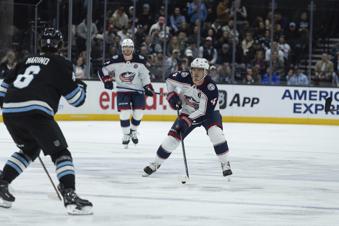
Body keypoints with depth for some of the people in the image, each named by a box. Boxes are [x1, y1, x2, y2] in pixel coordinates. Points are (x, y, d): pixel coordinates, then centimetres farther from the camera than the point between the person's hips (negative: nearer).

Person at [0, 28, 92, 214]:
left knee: (29, 149, 30)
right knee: (60, 152, 0)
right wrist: (81, 87, 29)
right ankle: (70, 197, -17)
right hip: (35, 113, -6)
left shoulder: (27, 61, 27)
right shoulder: (60, 64, 9)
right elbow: (77, 99, 8)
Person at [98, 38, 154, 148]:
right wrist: (107, 80, -15)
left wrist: (148, 87, -9)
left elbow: (145, 75, 1)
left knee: (138, 113, -3)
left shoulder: (140, 60, -7)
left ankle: (133, 131, 25)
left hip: (138, 90, 1)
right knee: (124, 113, -14)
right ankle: (126, 135, 3)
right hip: (123, 90, -1)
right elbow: (102, 71, -2)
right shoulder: (116, 60, -10)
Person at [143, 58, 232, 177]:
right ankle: (155, 164, 16)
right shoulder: (184, 77, -22)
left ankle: (225, 164, -17)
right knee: (172, 137, -3)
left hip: (208, 112, -3)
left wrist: (188, 120, -36)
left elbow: (204, 111, -32)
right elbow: (170, 79, 0)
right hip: (187, 112, 3)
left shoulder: (210, 88, -32)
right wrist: (172, 94, -11)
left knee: (215, 132, -29)